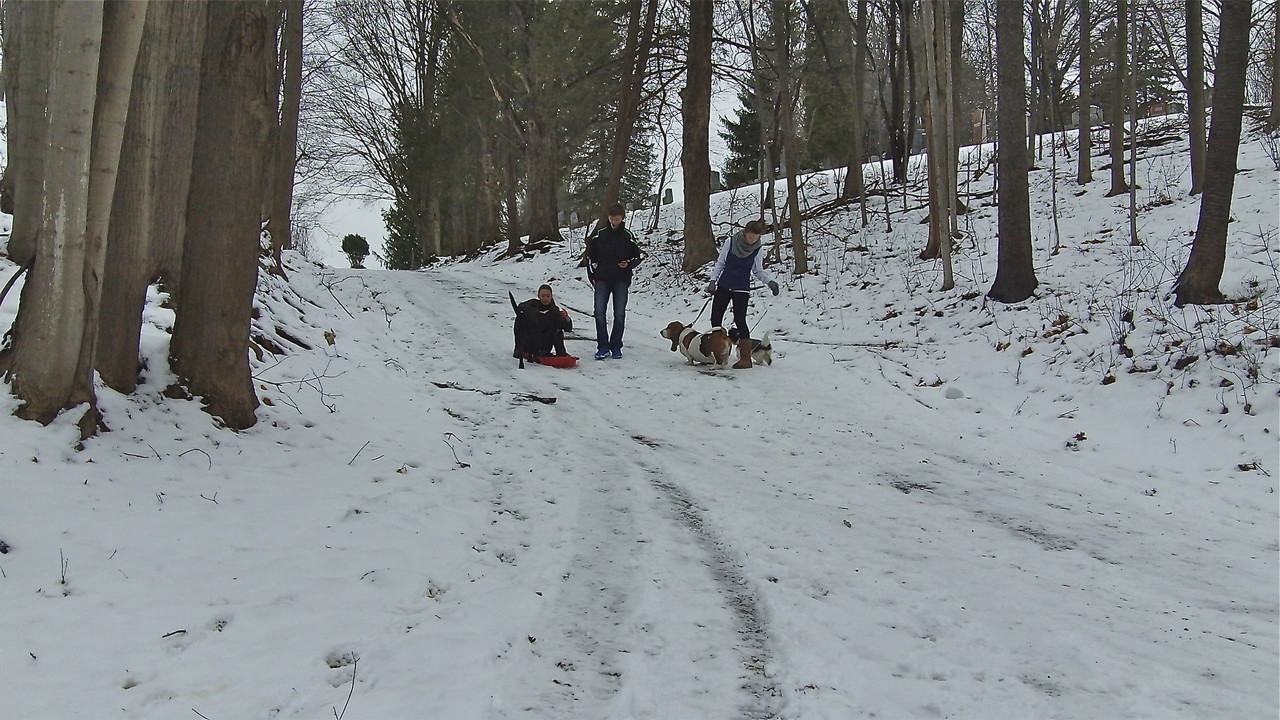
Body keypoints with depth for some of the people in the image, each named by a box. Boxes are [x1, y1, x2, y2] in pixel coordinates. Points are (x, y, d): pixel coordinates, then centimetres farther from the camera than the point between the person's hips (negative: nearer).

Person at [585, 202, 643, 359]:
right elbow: (590, 255, 12)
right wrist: (592, 276, 4)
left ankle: (616, 347, 12)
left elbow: (637, 257, 11)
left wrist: (628, 264, -11)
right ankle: (602, 347, -2)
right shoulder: (599, 233, 5)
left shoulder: (628, 236, 3)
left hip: (621, 281, 0)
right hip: (602, 280, 0)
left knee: (620, 314, 1)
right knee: (600, 313, -7)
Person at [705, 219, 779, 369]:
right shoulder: (730, 242, -4)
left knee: (740, 321, -10)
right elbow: (720, 263, 5)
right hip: (723, 287, 3)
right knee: (715, 319, 2)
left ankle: (745, 358, -6)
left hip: (741, 290, -3)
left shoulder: (757, 251, -4)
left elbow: (758, 272, 8)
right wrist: (713, 281, -2)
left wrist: (770, 282, -8)